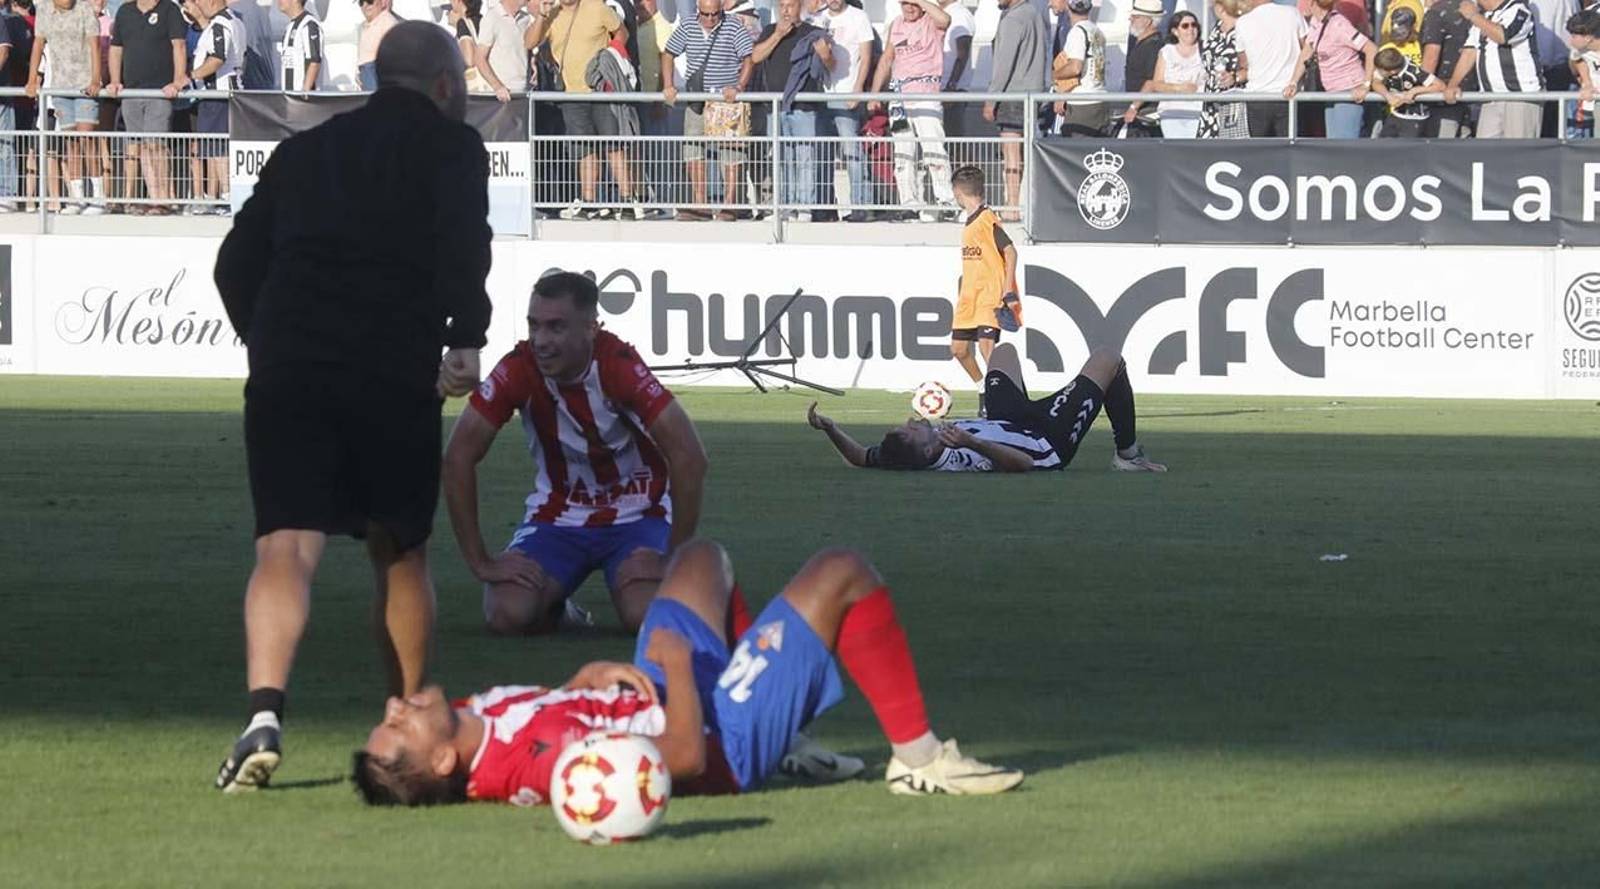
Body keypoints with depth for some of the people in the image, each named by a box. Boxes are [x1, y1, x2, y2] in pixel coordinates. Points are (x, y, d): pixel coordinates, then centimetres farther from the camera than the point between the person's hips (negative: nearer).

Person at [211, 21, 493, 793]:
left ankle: (265, 712, -30)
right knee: (400, 554, 17)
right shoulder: (450, 145, 10)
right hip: (397, 374, -2)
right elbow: (464, 243, -10)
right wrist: (465, 340, -12)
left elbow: (235, 263, 20)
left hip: (285, 374, 2)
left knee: (285, 550, -8)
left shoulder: (301, 151, 23)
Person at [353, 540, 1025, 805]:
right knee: (842, 574, -6)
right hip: (725, 742, -9)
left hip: (652, 700, 9)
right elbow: (686, 757, -36)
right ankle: (919, 759, 8)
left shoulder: (472, 720, -16)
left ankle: (787, 747, 35)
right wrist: (678, 663, -23)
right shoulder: (539, 759, -42)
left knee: (703, 556, 30)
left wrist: (586, 677, -9)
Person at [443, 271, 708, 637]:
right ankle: (553, 606, 12)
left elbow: (688, 456, -26)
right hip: (557, 515, 2)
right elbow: (459, 457, -14)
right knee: (507, 616, -24)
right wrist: (481, 563, -15)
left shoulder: (621, 365, -25)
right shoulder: (518, 370, -18)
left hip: (636, 514, -2)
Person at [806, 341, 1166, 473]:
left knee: (1005, 350, 33)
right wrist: (973, 442, -64)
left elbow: (861, 457, -14)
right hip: (1049, 441, -7)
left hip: (1004, 423, 7)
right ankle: (1127, 453, 28)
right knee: (1108, 359, 7)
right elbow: (1023, 462, -49)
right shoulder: (962, 461, -47)